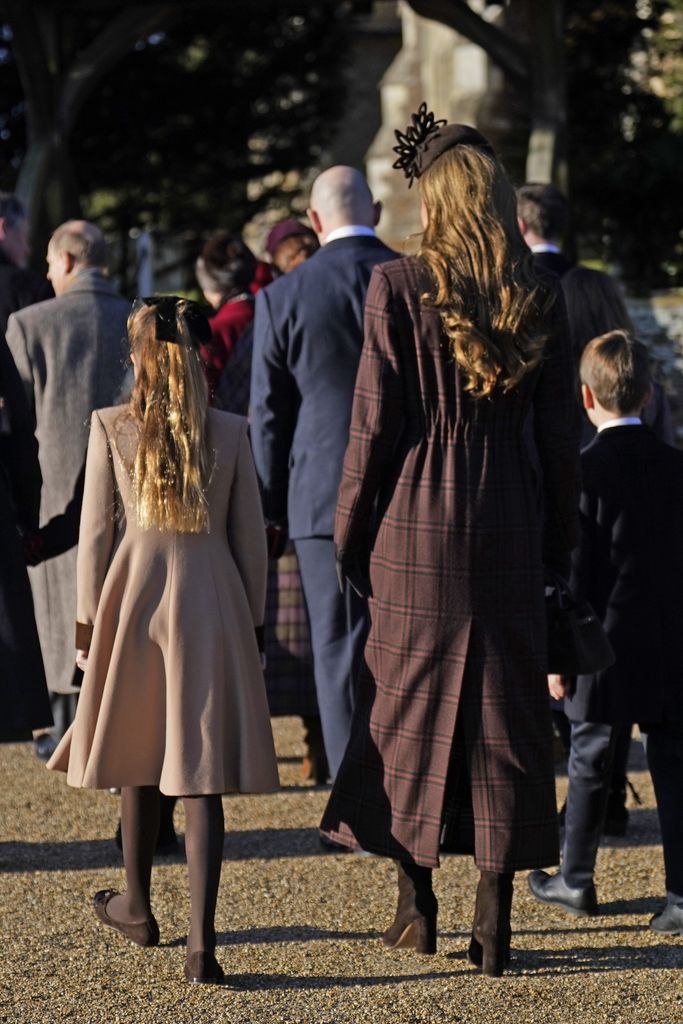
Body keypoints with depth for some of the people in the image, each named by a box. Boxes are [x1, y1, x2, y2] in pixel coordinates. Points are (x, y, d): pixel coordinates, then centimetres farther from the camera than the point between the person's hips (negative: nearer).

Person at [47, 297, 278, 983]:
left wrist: (87, 616, 9)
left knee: (139, 758, 19)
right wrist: (252, 617, 15)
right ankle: (201, 942, -9)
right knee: (201, 776, -2)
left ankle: (137, 908, 35)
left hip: (134, 599, 0)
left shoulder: (111, 428, -4)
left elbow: (96, 530, -1)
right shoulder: (230, 433, -1)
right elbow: (250, 535, 4)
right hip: (212, 605, 0)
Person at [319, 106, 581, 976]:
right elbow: (559, 433, 4)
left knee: (409, 706, 10)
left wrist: (351, 535, 2)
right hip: (507, 529, 2)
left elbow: (374, 422, -7)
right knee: (504, 713, 6)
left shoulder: (397, 287, -7)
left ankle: (415, 907, 17)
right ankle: (494, 919, 7)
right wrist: (559, 539, 13)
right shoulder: (540, 299, 2)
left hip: (418, 523, -2)